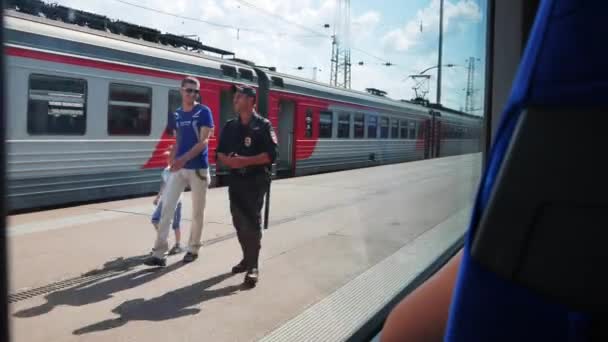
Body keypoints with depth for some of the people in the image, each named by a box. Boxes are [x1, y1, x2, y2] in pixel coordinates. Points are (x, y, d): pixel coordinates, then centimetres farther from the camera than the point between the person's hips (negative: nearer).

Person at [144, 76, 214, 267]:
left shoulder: (204, 112, -5)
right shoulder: (176, 114, 10)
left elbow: (203, 141, -14)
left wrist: (184, 158, -25)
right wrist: (172, 162, 11)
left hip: (198, 168, -4)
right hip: (178, 169, 4)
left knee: (197, 212, 7)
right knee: (166, 208, -3)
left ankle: (193, 249, 22)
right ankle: (159, 253, -1)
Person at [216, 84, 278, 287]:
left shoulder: (263, 125, -5)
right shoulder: (230, 126, 12)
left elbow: (271, 155, -15)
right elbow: (220, 153, 12)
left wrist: (245, 160, -21)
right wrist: (227, 160, -11)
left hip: (255, 180, -6)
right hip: (235, 179, 6)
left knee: (252, 222, -6)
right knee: (239, 222, 11)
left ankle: (253, 266, -1)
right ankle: (247, 258, 27)